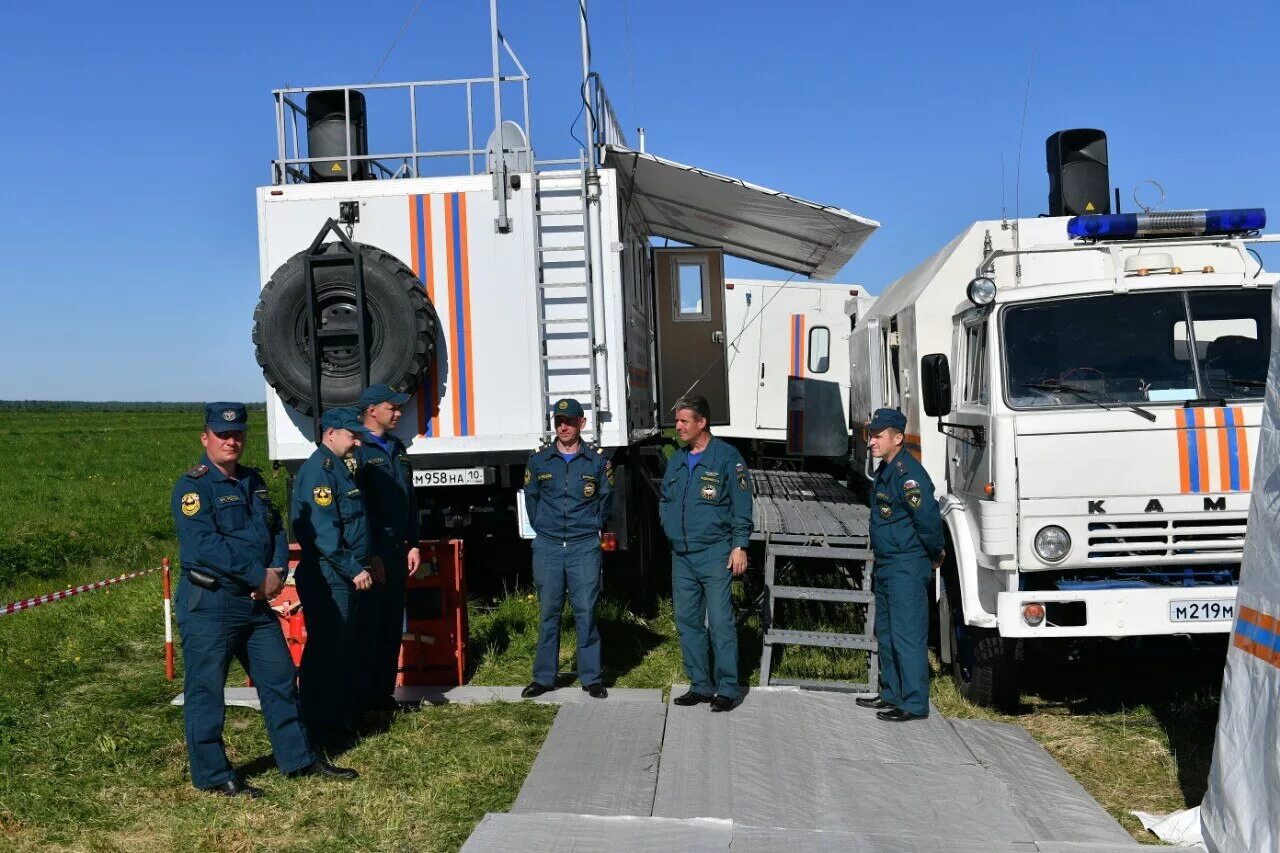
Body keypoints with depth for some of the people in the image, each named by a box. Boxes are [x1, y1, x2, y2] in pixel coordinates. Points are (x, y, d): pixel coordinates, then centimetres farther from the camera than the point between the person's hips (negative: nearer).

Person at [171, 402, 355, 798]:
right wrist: (260, 576, -20)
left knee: (280, 678, 13)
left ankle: (299, 758, 24)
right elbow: (205, 544, -21)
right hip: (208, 604, -8)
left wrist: (277, 571, -7)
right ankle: (213, 775, 14)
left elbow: (276, 530, 13)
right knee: (205, 690, 2)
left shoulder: (253, 481, 13)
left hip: (255, 601, 8)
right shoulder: (193, 486, -11)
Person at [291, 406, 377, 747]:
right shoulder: (319, 470, -16)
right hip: (327, 578, -10)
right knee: (325, 651, -4)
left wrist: (368, 557, 18)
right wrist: (354, 569, -20)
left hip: (347, 577, 10)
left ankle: (345, 717, 28)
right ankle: (318, 729, 4)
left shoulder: (339, 467, 16)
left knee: (347, 649, 17)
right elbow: (324, 531, -23)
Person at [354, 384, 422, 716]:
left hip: (396, 550, 8)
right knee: (368, 625, -3)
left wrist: (413, 544, 15)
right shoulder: (358, 450, -10)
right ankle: (365, 699, 5)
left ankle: (384, 694, 20)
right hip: (369, 551, -8)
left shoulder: (397, 449, 16)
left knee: (392, 626, 11)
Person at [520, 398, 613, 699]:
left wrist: (594, 527, 10)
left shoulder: (597, 460, 3)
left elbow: (606, 498, 14)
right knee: (548, 612, 6)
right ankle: (544, 677, 14)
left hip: (585, 547, -1)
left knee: (586, 612, -1)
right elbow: (531, 497, 16)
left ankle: (591, 677, 9)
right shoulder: (538, 460, 5)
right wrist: (541, 527, 11)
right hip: (547, 547, 1)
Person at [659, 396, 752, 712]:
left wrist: (739, 545, -12)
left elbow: (742, 505, -7)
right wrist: (669, 526, 10)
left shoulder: (727, 457, -5)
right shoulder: (676, 460, 15)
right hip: (681, 555, 7)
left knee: (721, 622, -6)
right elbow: (665, 500, 26)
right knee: (687, 622, 9)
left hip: (715, 553, -7)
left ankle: (727, 688, 2)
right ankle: (700, 685, 19)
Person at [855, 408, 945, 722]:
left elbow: (928, 519, -26)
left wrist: (935, 554, -11)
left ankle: (914, 704, 0)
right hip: (887, 566, 11)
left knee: (907, 636, -6)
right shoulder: (885, 470, 13)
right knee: (886, 633, 18)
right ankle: (892, 694, 29)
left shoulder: (908, 474, -19)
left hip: (907, 569, -11)